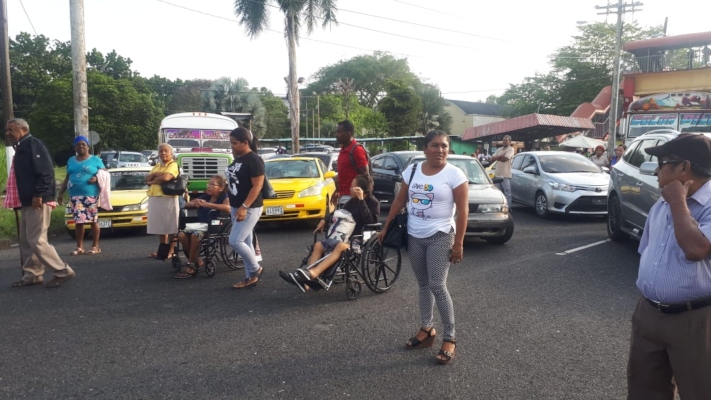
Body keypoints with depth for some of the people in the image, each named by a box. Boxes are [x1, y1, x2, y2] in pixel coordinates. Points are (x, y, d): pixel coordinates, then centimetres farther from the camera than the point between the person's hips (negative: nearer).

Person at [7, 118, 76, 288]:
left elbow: (45, 171, -21)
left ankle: (63, 272, -4)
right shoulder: (21, 147, 21)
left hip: (38, 201, -11)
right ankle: (32, 275, 19)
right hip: (28, 202, 11)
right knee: (26, 241, 12)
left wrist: (38, 195, -26)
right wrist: (23, 199, 18)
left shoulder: (32, 144, -11)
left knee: (36, 240, -11)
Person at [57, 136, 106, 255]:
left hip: (91, 195, -4)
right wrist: (60, 193, 18)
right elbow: (67, 178, 23)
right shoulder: (71, 160, 19)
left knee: (93, 221, -4)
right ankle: (80, 247, 5)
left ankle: (96, 246, 2)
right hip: (75, 196, 4)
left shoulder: (95, 159, 6)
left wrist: (97, 178, -15)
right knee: (78, 221, 0)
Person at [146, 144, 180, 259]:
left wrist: (151, 181, -4)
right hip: (154, 199, 8)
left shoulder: (173, 165, -6)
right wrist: (154, 174, -10)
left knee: (171, 226, -4)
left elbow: (166, 177, -21)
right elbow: (147, 178, 11)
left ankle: (171, 251, 1)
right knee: (160, 226, 13)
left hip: (168, 199, -8)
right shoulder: (157, 166, 20)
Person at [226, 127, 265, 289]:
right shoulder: (238, 159, 11)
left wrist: (244, 207, -25)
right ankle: (250, 277, 18)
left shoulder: (254, 160, -16)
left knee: (235, 241, -12)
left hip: (249, 208, -9)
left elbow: (257, 186, -21)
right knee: (245, 242, 11)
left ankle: (256, 269, 7)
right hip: (236, 207, 9)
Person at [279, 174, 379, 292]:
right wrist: (325, 220, 14)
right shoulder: (353, 200, 14)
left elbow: (370, 222, -25)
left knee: (341, 246, -37)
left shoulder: (373, 202, -6)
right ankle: (306, 280, -25)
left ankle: (312, 274, -49)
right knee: (319, 245, -11)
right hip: (347, 236, 8)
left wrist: (361, 200, -24)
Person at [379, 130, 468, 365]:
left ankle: (450, 338, 4)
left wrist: (458, 243, -14)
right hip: (414, 237, 5)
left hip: (440, 237, -5)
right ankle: (426, 329, 25)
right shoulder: (412, 171, 5)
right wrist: (386, 228, 9)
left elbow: (462, 210, -11)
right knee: (423, 285, 13)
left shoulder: (454, 174, -9)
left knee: (437, 287, -8)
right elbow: (399, 201, 11)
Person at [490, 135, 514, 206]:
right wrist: (501, 156, -9)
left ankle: (508, 208, -4)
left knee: (507, 193, -5)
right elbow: (492, 158, 6)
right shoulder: (499, 150, 18)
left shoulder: (510, 149, -3)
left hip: (505, 175, -7)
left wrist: (497, 157, 1)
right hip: (497, 174, 7)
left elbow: (505, 159, -17)